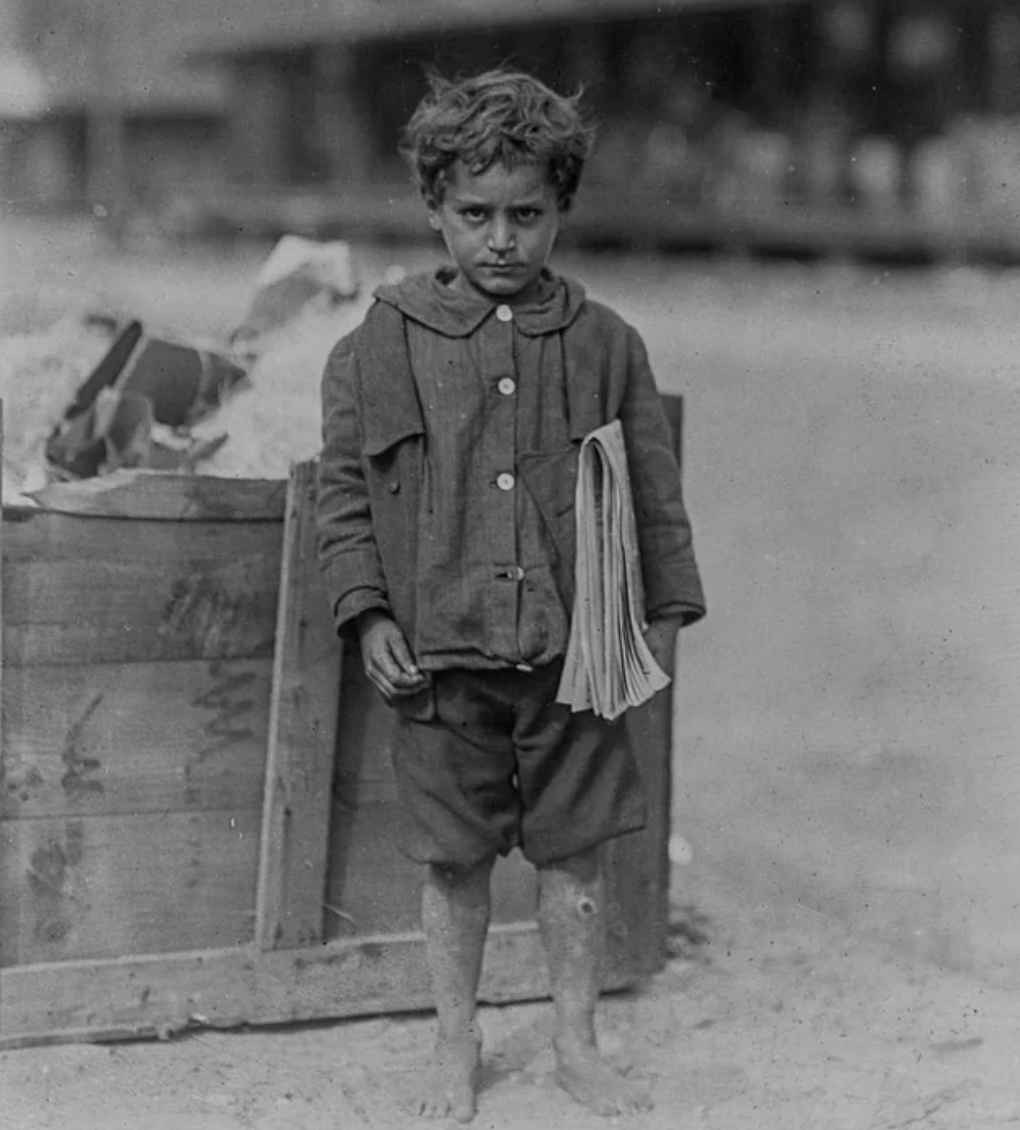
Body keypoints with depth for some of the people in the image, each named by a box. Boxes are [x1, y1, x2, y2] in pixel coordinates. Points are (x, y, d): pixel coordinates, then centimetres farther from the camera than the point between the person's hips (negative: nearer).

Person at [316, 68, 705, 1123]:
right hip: (440, 654, -1)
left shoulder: (604, 343, 2)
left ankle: (576, 1042, 27)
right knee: (454, 864, 9)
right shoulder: (380, 346, -2)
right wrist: (368, 614, -5)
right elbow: (342, 491, 2)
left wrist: (664, 612, 6)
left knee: (574, 854, 10)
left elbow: (655, 491, 8)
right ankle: (456, 1045, 27)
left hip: (574, 652, 1)